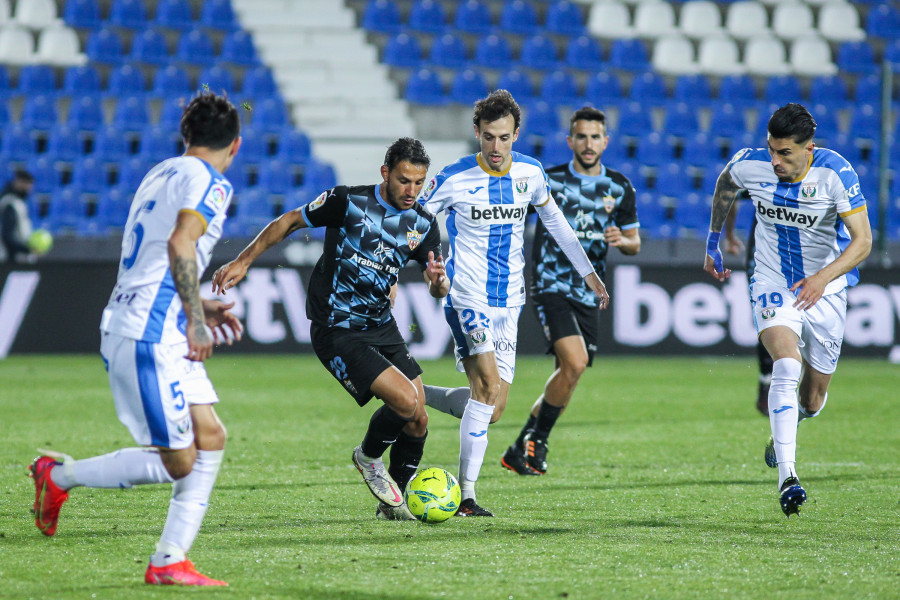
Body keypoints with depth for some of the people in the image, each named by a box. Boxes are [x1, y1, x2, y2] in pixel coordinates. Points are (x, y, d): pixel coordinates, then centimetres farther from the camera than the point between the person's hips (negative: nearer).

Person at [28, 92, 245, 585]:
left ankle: (168, 562, 1)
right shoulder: (208, 183, -8)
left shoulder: (161, 174, 20)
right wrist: (195, 318, -21)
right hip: (149, 335, -10)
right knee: (177, 463, -7)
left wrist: (200, 307, 29)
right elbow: (180, 245, -24)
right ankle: (59, 475, 7)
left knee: (210, 439, 3)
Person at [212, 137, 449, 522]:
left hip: (382, 328, 6)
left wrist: (439, 281, -22)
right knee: (406, 400, -21)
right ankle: (369, 457, 9)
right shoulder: (348, 202, -14)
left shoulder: (423, 225, 2)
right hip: (336, 332, -6)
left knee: (418, 423, 1)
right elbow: (290, 222, -2)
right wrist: (243, 262, -5)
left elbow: (439, 289, 3)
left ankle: (393, 502, 22)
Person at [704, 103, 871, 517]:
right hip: (773, 286, 0)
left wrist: (824, 276, -34)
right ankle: (786, 479, -35)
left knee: (811, 400, 10)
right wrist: (713, 242, 16)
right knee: (786, 366, -29)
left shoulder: (835, 173, -21)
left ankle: (785, 428, 50)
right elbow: (724, 185, 11)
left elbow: (862, 240, -21)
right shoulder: (751, 165, -14)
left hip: (825, 292, 0)